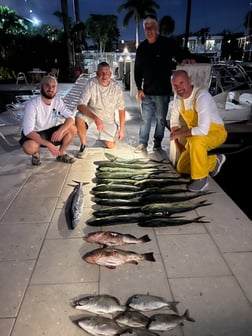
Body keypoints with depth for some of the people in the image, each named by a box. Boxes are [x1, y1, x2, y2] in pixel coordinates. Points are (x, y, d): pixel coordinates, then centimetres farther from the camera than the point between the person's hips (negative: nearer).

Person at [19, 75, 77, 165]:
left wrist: (60, 130, -36)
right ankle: (36, 154, 2)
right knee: (29, 147, -37)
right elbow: (28, 131, -29)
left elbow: (70, 118, -15)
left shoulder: (58, 100, -10)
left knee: (72, 128, -19)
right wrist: (48, 144, -38)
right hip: (34, 134, -4)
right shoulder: (32, 104, -24)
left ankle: (61, 153, 3)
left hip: (51, 132, 4)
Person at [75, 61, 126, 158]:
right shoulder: (91, 83, -25)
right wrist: (96, 118, -45)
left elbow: (121, 109, -7)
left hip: (108, 117, 1)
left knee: (110, 145, -4)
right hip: (91, 112, -1)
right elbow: (80, 105, -31)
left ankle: (107, 136, 35)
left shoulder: (116, 87, -19)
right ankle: (83, 145, -10)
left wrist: (122, 129, -7)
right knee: (79, 118, -35)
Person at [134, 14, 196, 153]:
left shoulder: (168, 43, -3)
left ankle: (157, 143, 20)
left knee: (161, 118, 6)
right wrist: (139, 88, 3)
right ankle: (142, 144, 13)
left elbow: (181, 54, 0)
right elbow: (137, 70, 11)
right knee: (145, 118, 5)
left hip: (163, 91, -2)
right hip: (147, 91, 3)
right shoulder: (142, 47, 8)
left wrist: (186, 58, -26)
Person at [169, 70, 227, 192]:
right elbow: (174, 122, 7)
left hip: (215, 132, -7)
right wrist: (178, 145, 0)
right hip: (196, 136, 7)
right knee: (182, 168, 7)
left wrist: (178, 134, -28)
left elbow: (203, 130, -41)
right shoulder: (178, 97, -8)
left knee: (196, 140, -40)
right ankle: (215, 161, 26)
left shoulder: (202, 96, -31)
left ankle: (201, 179, -19)